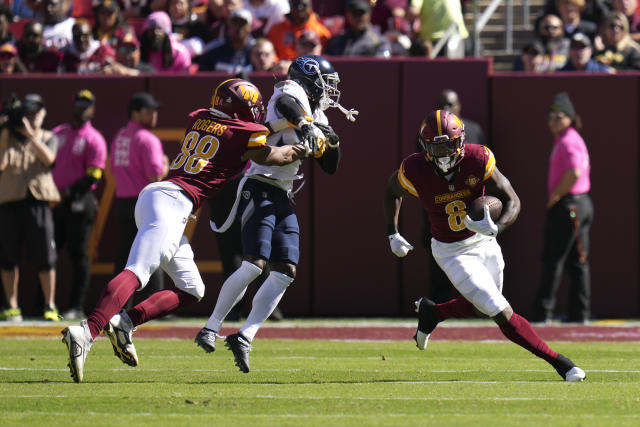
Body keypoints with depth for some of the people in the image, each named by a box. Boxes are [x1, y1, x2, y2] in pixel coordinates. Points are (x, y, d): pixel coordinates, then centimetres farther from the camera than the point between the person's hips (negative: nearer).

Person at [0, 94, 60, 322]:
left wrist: (31, 135, -13)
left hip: (38, 202, -1)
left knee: (45, 257, -6)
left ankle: (50, 306, 0)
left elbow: (48, 158, -8)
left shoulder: (48, 138, 14)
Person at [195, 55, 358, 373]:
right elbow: (285, 103, -27)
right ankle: (211, 328, -9)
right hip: (260, 189, -9)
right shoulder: (293, 91, -1)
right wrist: (306, 126, -34)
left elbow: (330, 167, 23)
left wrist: (331, 141, 6)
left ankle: (245, 336, 0)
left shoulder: (315, 115, 22)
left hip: (283, 198, 9)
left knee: (286, 271, -1)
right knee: (254, 264, -18)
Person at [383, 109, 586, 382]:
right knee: (503, 314, -10)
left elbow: (512, 202, -18)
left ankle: (431, 313, 45)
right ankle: (557, 361, -1)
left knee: (481, 306, 22)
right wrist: (392, 234, 1)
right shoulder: (415, 170, -20)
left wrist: (496, 228, -37)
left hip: (484, 242, 3)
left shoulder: (478, 160, -21)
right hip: (452, 253, -3)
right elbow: (392, 190, 4)